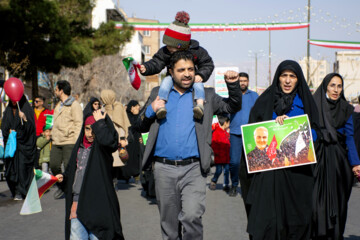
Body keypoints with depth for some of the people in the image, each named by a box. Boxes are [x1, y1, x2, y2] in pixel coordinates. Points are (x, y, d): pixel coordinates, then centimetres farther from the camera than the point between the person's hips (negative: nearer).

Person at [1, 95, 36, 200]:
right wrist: (9, 131, -8)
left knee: (21, 165, -9)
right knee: (11, 165, 1)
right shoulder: (8, 109, 13)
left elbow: (31, 127, -8)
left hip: (23, 143, -5)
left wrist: (25, 119, -25)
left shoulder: (27, 109, -1)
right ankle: (14, 190, 9)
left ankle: (20, 192, -7)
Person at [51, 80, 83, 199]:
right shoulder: (58, 105, 22)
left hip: (69, 142, -8)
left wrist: (76, 142, -17)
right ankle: (62, 187, 23)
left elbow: (78, 124, -10)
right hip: (56, 142, 8)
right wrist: (53, 137, 21)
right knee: (54, 165, 4)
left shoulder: (74, 105, -5)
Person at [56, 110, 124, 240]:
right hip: (77, 201, 5)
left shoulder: (102, 147, -4)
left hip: (98, 202, -5)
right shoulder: (80, 146, 13)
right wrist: (63, 177, 8)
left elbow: (107, 140, -30)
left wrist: (99, 122, -16)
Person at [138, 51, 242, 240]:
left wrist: (233, 85, -4)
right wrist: (151, 111, -7)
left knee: (192, 216, -20)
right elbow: (142, 127, 14)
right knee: (169, 223, 11)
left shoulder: (206, 96, 11)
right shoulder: (158, 94, 12)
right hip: (164, 168, 2)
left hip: (193, 169, -2)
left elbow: (233, 107, 13)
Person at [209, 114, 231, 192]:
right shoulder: (216, 132, -8)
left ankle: (226, 185, 11)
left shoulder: (227, 133, 14)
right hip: (219, 157, -6)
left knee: (226, 170, 4)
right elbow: (213, 144, -10)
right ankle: (213, 181, 20)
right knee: (219, 170, -3)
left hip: (226, 156, 6)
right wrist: (217, 152, -13)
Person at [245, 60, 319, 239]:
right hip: (269, 172, -1)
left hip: (297, 173, 1)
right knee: (266, 220, -9)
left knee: (297, 221, 0)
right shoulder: (265, 101, 8)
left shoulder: (305, 103, 11)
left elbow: (313, 134, 8)